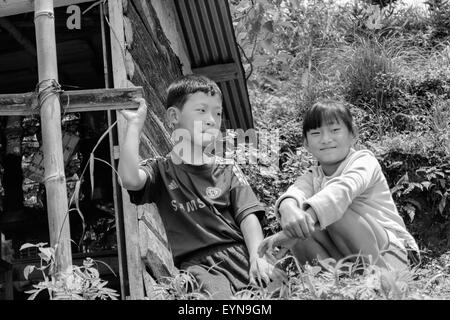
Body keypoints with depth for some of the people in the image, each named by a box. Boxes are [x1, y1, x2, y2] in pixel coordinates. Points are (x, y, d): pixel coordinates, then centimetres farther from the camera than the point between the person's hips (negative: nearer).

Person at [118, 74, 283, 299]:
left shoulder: (227, 169, 17)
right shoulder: (161, 170, 10)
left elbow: (248, 215, 6)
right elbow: (130, 179, -13)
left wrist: (257, 257, -13)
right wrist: (134, 124, -3)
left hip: (241, 253, 3)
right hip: (198, 263, -3)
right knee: (216, 293, -35)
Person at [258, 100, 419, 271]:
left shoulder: (364, 160, -4)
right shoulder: (312, 177, 11)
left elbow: (344, 188, -28)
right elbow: (297, 191, -16)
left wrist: (308, 215, -47)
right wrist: (289, 209, -43)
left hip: (386, 253, -4)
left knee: (330, 210, -29)